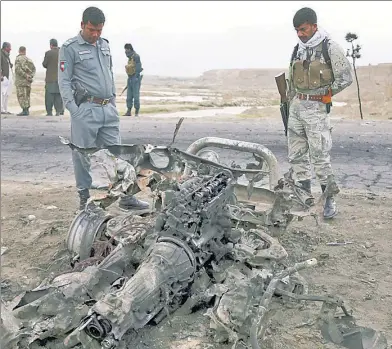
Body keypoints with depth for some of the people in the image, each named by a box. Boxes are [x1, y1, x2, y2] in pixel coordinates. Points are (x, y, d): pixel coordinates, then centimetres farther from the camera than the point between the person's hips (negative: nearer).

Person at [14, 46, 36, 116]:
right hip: (28, 81, 6)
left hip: (21, 81, -6)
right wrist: (31, 76, -1)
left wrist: (25, 75, -16)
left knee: (21, 95, -6)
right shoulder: (28, 59, 13)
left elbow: (18, 69, -18)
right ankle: (27, 110, 12)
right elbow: (33, 68, 9)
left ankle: (24, 111, -12)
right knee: (27, 95, 12)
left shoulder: (18, 59, -6)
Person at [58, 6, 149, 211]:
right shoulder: (70, 48, -3)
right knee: (83, 156, 2)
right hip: (86, 110, -6)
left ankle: (126, 198, 11)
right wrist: (73, 109, -16)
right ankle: (85, 199, 13)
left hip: (108, 109, 6)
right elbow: (64, 81, -6)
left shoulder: (104, 45, 17)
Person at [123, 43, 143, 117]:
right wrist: (129, 80, 18)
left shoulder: (136, 56, -10)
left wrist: (136, 77, -21)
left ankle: (137, 112, 1)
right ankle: (129, 111, 11)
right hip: (130, 78, 9)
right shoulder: (130, 58, 15)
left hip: (135, 78, -9)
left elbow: (138, 68, -16)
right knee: (129, 96, 7)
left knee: (136, 96, -5)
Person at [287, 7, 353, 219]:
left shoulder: (330, 48, -6)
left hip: (317, 107, -6)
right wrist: (289, 104, 15)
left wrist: (324, 95, -4)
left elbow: (346, 78, -5)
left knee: (320, 156, -8)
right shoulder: (297, 50, 12)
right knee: (296, 155, 8)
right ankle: (305, 194, 21)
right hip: (296, 106, 7)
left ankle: (329, 199, 3)